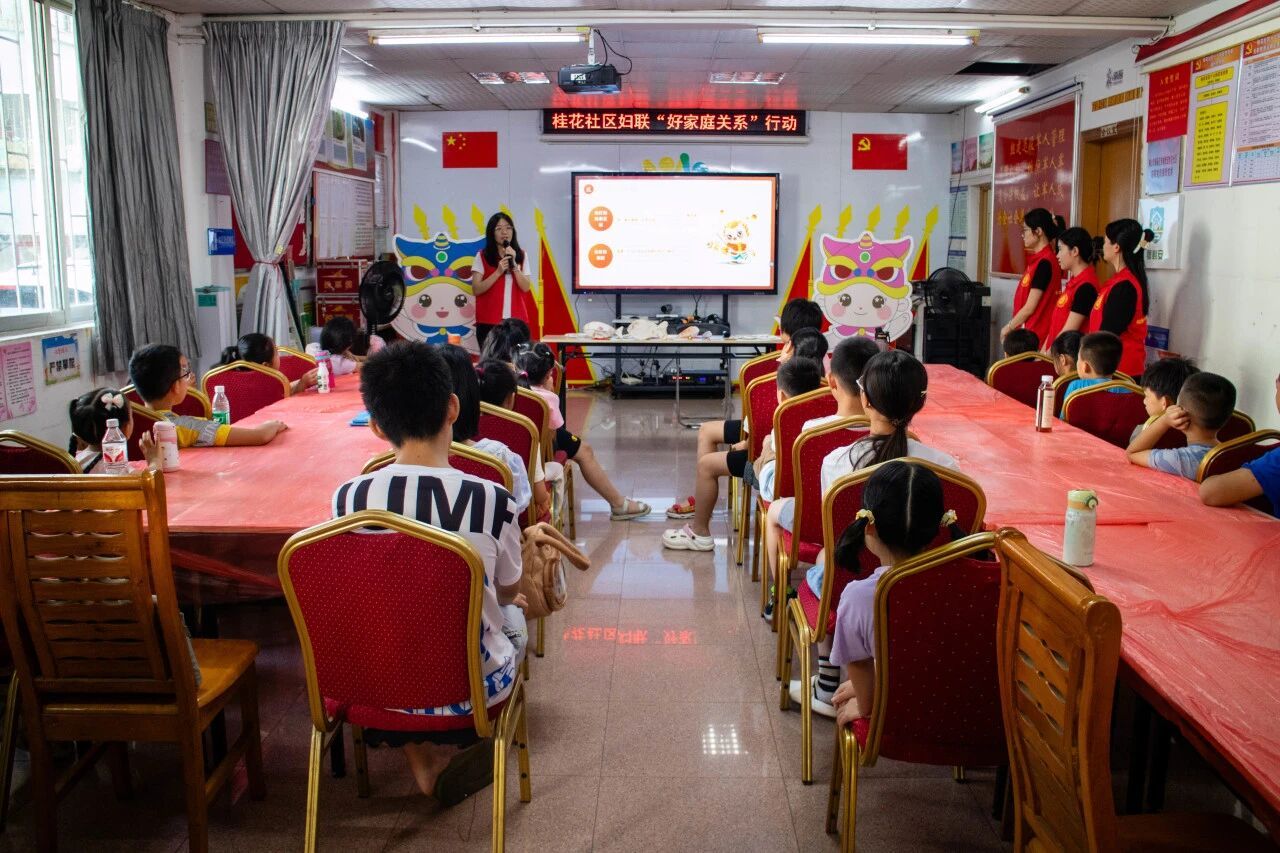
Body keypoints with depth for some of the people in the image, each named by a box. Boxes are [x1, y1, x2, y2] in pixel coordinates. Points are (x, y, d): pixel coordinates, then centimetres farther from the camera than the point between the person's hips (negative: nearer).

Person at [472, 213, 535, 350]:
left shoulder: (521, 256, 10)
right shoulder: (482, 256, 2)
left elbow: (526, 287, 1)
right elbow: (476, 289, -5)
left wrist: (514, 264, -10)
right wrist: (498, 272, -13)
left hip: (517, 320, 2)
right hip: (489, 321, -2)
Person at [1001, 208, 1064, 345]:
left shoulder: (1044, 262, -14)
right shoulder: (1037, 259, 13)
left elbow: (1030, 307, -14)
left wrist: (1008, 327, -3)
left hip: (1034, 335, -9)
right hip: (1028, 331, 9)